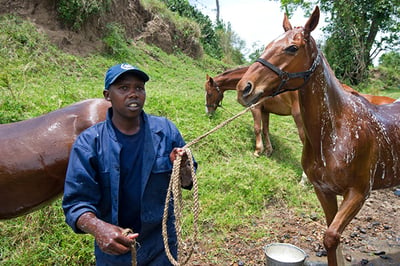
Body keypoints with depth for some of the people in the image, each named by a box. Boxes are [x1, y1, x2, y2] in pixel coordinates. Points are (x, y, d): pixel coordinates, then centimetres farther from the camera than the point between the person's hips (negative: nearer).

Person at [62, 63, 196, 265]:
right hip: (112, 249, 0)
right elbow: (77, 200, -15)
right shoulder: (88, 142, -14)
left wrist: (182, 167, -24)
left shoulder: (166, 131, -9)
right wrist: (97, 227, -35)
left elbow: (187, 182, -2)